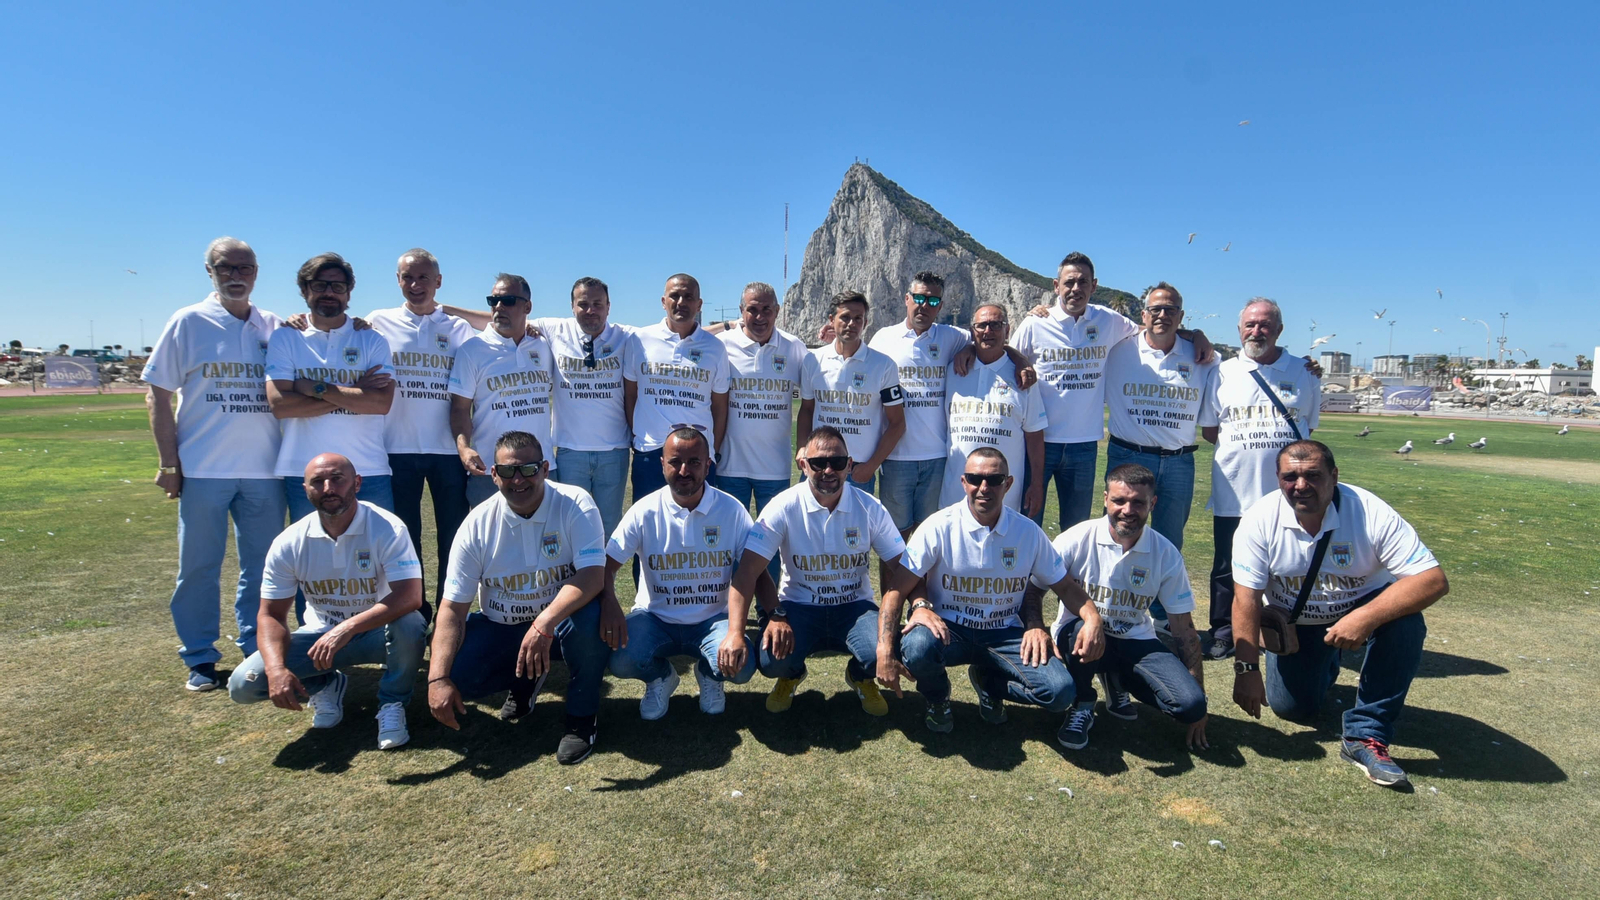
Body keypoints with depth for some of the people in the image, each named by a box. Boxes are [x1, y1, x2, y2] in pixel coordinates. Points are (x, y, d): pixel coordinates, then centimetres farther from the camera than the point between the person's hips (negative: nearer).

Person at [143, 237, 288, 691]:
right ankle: (200, 658, 19)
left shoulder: (275, 327, 8)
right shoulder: (188, 322, 1)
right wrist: (169, 462, -3)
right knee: (199, 566, 6)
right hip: (203, 469, -2)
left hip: (265, 470, 2)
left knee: (262, 565, 10)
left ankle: (258, 649, 23)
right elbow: (159, 394, 0)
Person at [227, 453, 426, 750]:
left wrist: (347, 628, -42)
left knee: (409, 624, -37)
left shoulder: (387, 528, -22)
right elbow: (271, 614, -7)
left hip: (377, 632, -3)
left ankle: (392, 703, -7)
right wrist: (276, 669, -25)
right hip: (321, 634, 3)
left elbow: (411, 596, -32)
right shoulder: (289, 543, -10)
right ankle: (327, 685, 15)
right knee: (243, 684, -15)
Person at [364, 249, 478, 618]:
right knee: (405, 536, 8)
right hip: (399, 449, 0)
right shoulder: (379, 322, 6)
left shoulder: (458, 327, 8)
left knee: (454, 537, 5)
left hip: (448, 448, 0)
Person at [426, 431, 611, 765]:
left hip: (562, 622, -3)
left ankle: (581, 717, -10)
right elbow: (453, 608, -9)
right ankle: (524, 680, 14)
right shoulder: (477, 525, -10)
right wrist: (438, 679, -21)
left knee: (589, 616, -36)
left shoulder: (575, 504, -18)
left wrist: (544, 623, -46)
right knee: (456, 673, -21)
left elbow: (593, 575, -30)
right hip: (500, 627, 3)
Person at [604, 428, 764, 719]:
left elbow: (756, 572, -9)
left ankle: (709, 675, 14)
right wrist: (609, 604, -29)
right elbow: (607, 566, -7)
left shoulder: (731, 510, -8)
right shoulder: (644, 511, -8)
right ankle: (660, 677, 12)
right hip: (655, 618, 0)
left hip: (713, 620, 0)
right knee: (619, 660, -28)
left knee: (741, 666, -28)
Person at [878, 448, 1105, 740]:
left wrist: (1093, 618, -16)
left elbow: (1064, 586, 7)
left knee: (1060, 691, -21)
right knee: (917, 646, -36)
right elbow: (898, 588, -12)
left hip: (1004, 635, 2)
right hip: (948, 630, -2)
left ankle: (989, 683, 13)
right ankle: (937, 699, 3)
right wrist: (884, 651, -24)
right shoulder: (939, 527, -10)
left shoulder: (1028, 532, -1)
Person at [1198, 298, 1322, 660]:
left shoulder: (1304, 372, 7)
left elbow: (1309, 428, 12)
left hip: (1286, 491, 0)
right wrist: (1243, 446, -4)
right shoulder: (1222, 372, 5)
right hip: (1233, 492, 0)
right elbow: (1209, 431, 9)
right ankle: (1223, 633, 22)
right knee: (1227, 568, 8)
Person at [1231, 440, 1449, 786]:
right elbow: (1247, 598, -20)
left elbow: (1434, 580, -30)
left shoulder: (1371, 512, -25)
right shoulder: (1259, 520, -22)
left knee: (1406, 621, -32)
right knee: (1290, 707, -6)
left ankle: (1366, 735, -19)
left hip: (1363, 608, -1)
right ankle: (1325, 666, 32)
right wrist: (1247, 669, -24)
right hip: (1294, 624, 1)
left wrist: (1366, 618, -42)